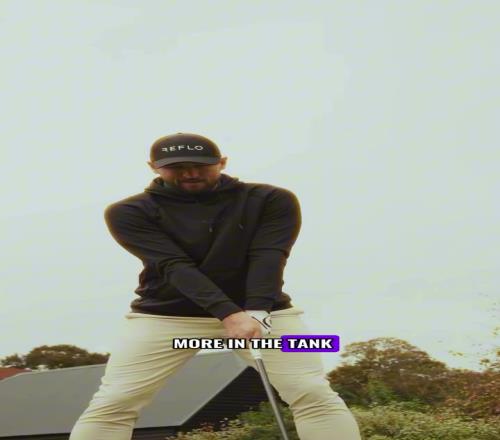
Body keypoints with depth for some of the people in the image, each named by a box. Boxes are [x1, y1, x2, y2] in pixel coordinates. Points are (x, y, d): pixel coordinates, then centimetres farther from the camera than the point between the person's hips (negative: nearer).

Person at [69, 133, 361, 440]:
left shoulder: (271, 200, -3)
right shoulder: (130, 212, -7)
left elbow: (268, 258, -15)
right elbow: (175, 266, -18)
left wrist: (256, 312, -34)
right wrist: (230, 314, -31)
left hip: (263, 310, 1)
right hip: (165, 316, 0)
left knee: (315, 394, -15)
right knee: (112, 403, -13)